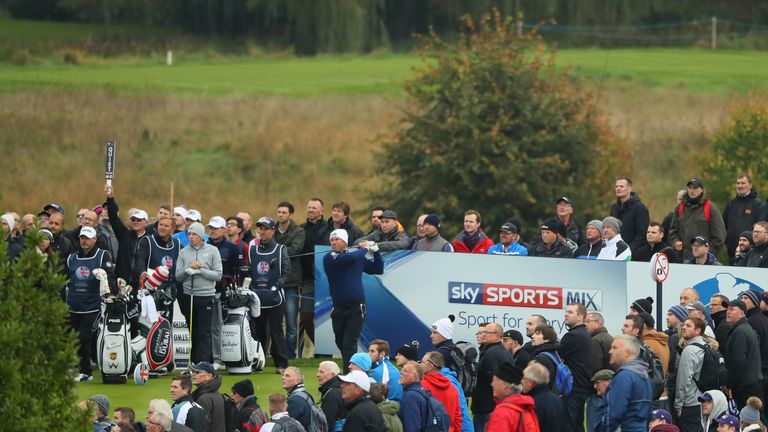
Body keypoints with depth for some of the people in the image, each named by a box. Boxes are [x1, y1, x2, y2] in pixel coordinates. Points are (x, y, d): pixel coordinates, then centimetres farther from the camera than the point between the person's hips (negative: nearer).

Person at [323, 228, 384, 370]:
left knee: (349, 345, -10)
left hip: (356, 307, -2)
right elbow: (350, 258, -19)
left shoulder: (358, 257, 7)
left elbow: (378, 269, 15)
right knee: (340, 343, 13)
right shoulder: (329, 259, -3)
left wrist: (375, 251, 3)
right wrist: (364, 249, -3)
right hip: (338, 308, 2)